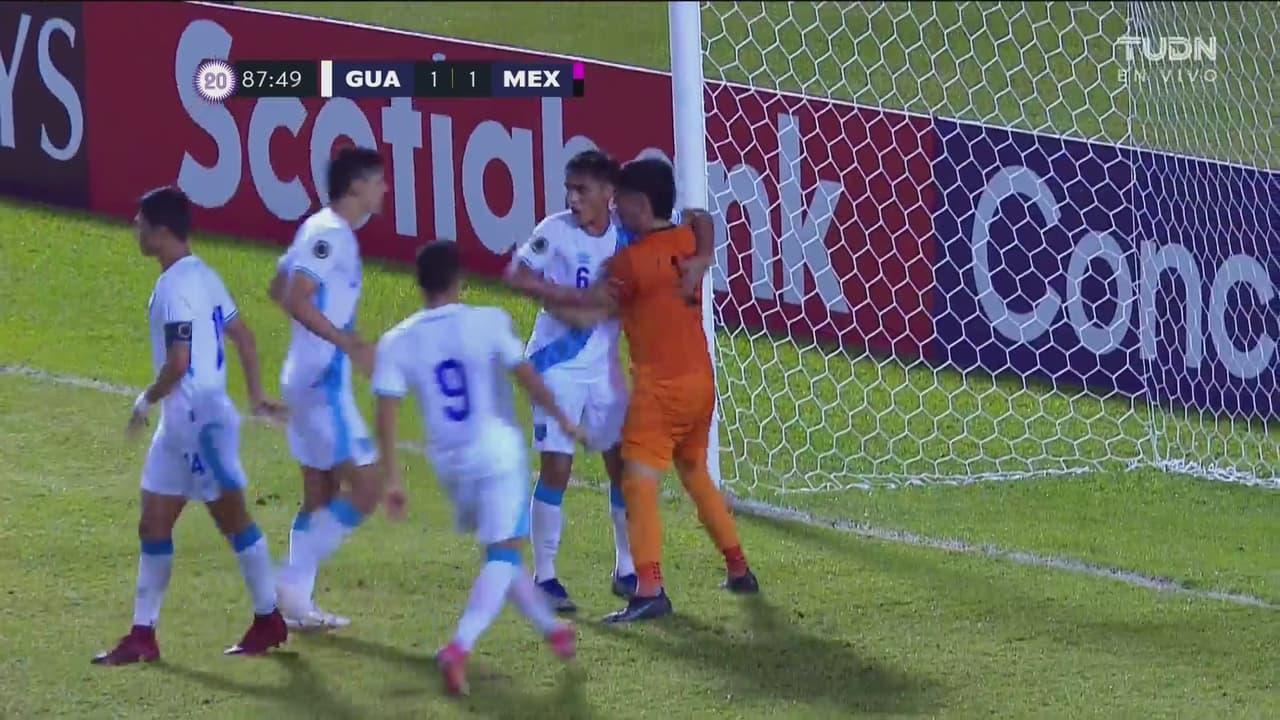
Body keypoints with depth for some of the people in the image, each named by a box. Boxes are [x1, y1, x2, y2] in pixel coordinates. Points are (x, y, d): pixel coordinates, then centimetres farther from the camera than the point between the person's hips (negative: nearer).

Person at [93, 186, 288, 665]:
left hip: (200, 421, -10)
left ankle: (269, 621, 12)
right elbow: (244, 338, 17)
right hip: (180, 426, 10)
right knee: (153, 526, 10)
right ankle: (143, 635, 13)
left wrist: (146, 401, -9)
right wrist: (255, 395, 23)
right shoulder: (201, 276, 11)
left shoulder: (175, 288, -19)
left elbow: (178, 363, -24)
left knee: (233, 519, 2)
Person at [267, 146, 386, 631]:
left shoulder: (322, 230, 13)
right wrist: (349, 343, -28)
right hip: (324, 381, -10)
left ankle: (299, 604, 15)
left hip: (305, 376, 10)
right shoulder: (330, 234, -16)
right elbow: (296, 300, -25)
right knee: (365, 488, -8)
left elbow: (280, 288, 22)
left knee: (322, 494, 14)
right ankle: (295, 579, -8)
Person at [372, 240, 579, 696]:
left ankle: (551, 627, 35)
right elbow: (528, 378, -6)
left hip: (450, 462, 4)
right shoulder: (487, 323, -7)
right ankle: (459, 648, -24)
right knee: (504, 553, -5)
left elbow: (386, 414, -5)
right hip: (498, 452, -4)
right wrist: (561, 419, 10)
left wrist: (393, 478, 0)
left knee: (498, 551, 23)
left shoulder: (397, 342, -1)